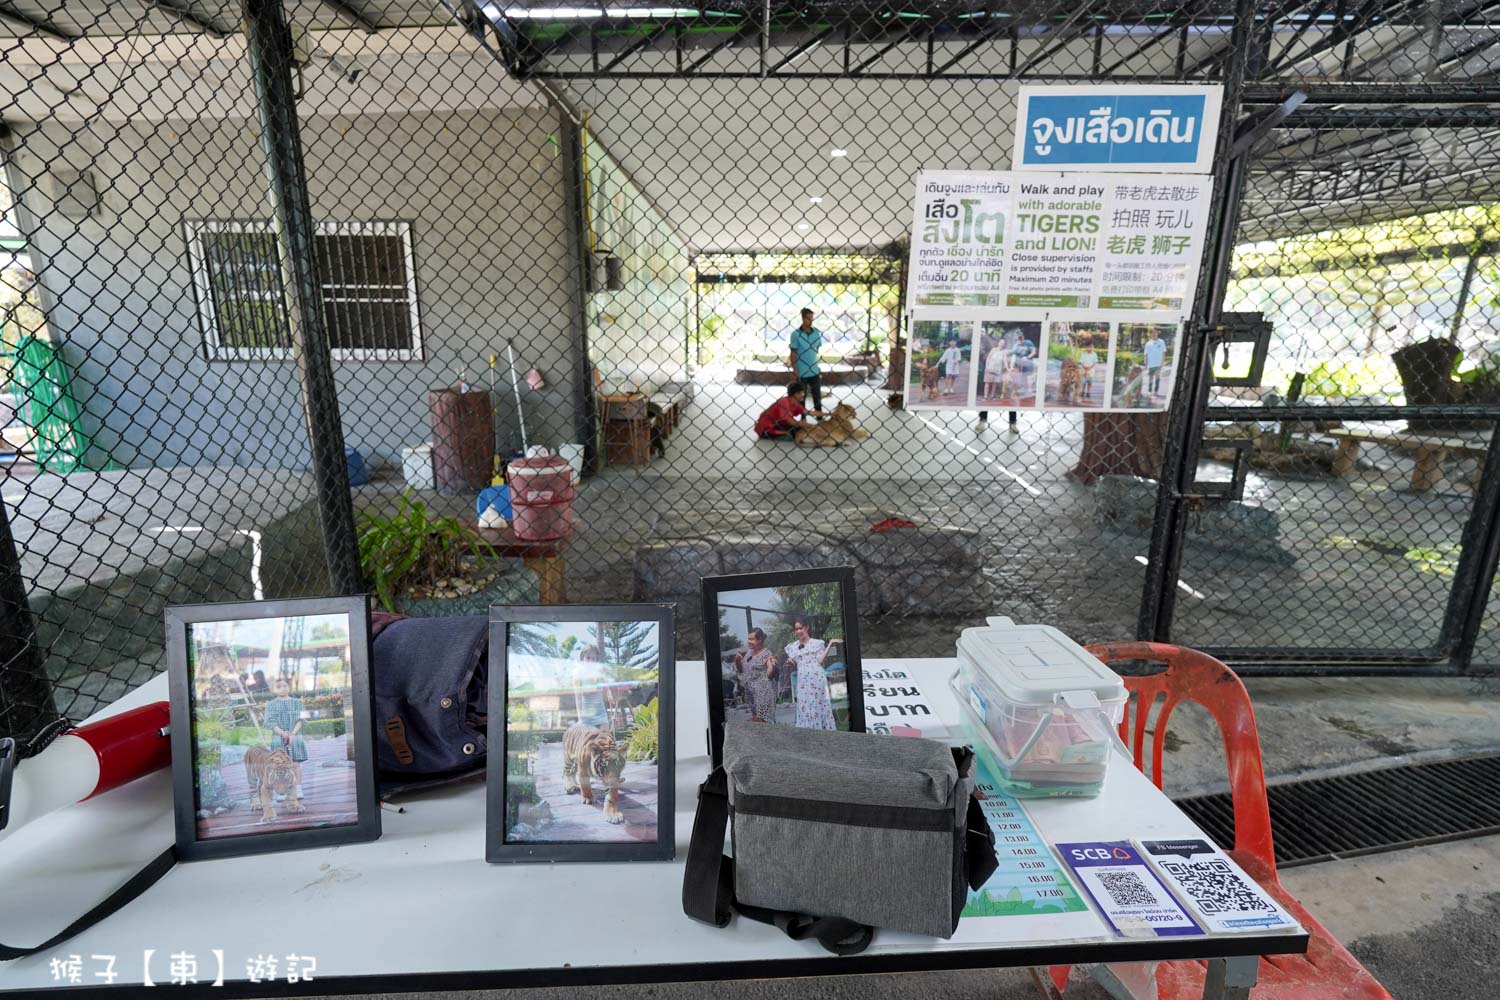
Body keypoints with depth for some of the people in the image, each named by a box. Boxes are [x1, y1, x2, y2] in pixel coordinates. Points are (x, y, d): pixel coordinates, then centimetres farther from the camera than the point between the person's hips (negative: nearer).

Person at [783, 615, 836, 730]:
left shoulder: (817, 643, 5)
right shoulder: (792, 647, 13)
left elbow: (820, 661, -3)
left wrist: (829, 646, -8)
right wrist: (791, 662, -3)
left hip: (817, 679, -2)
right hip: (803, 681, 3)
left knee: (820, 706, -1)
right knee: (805, 710, 1)